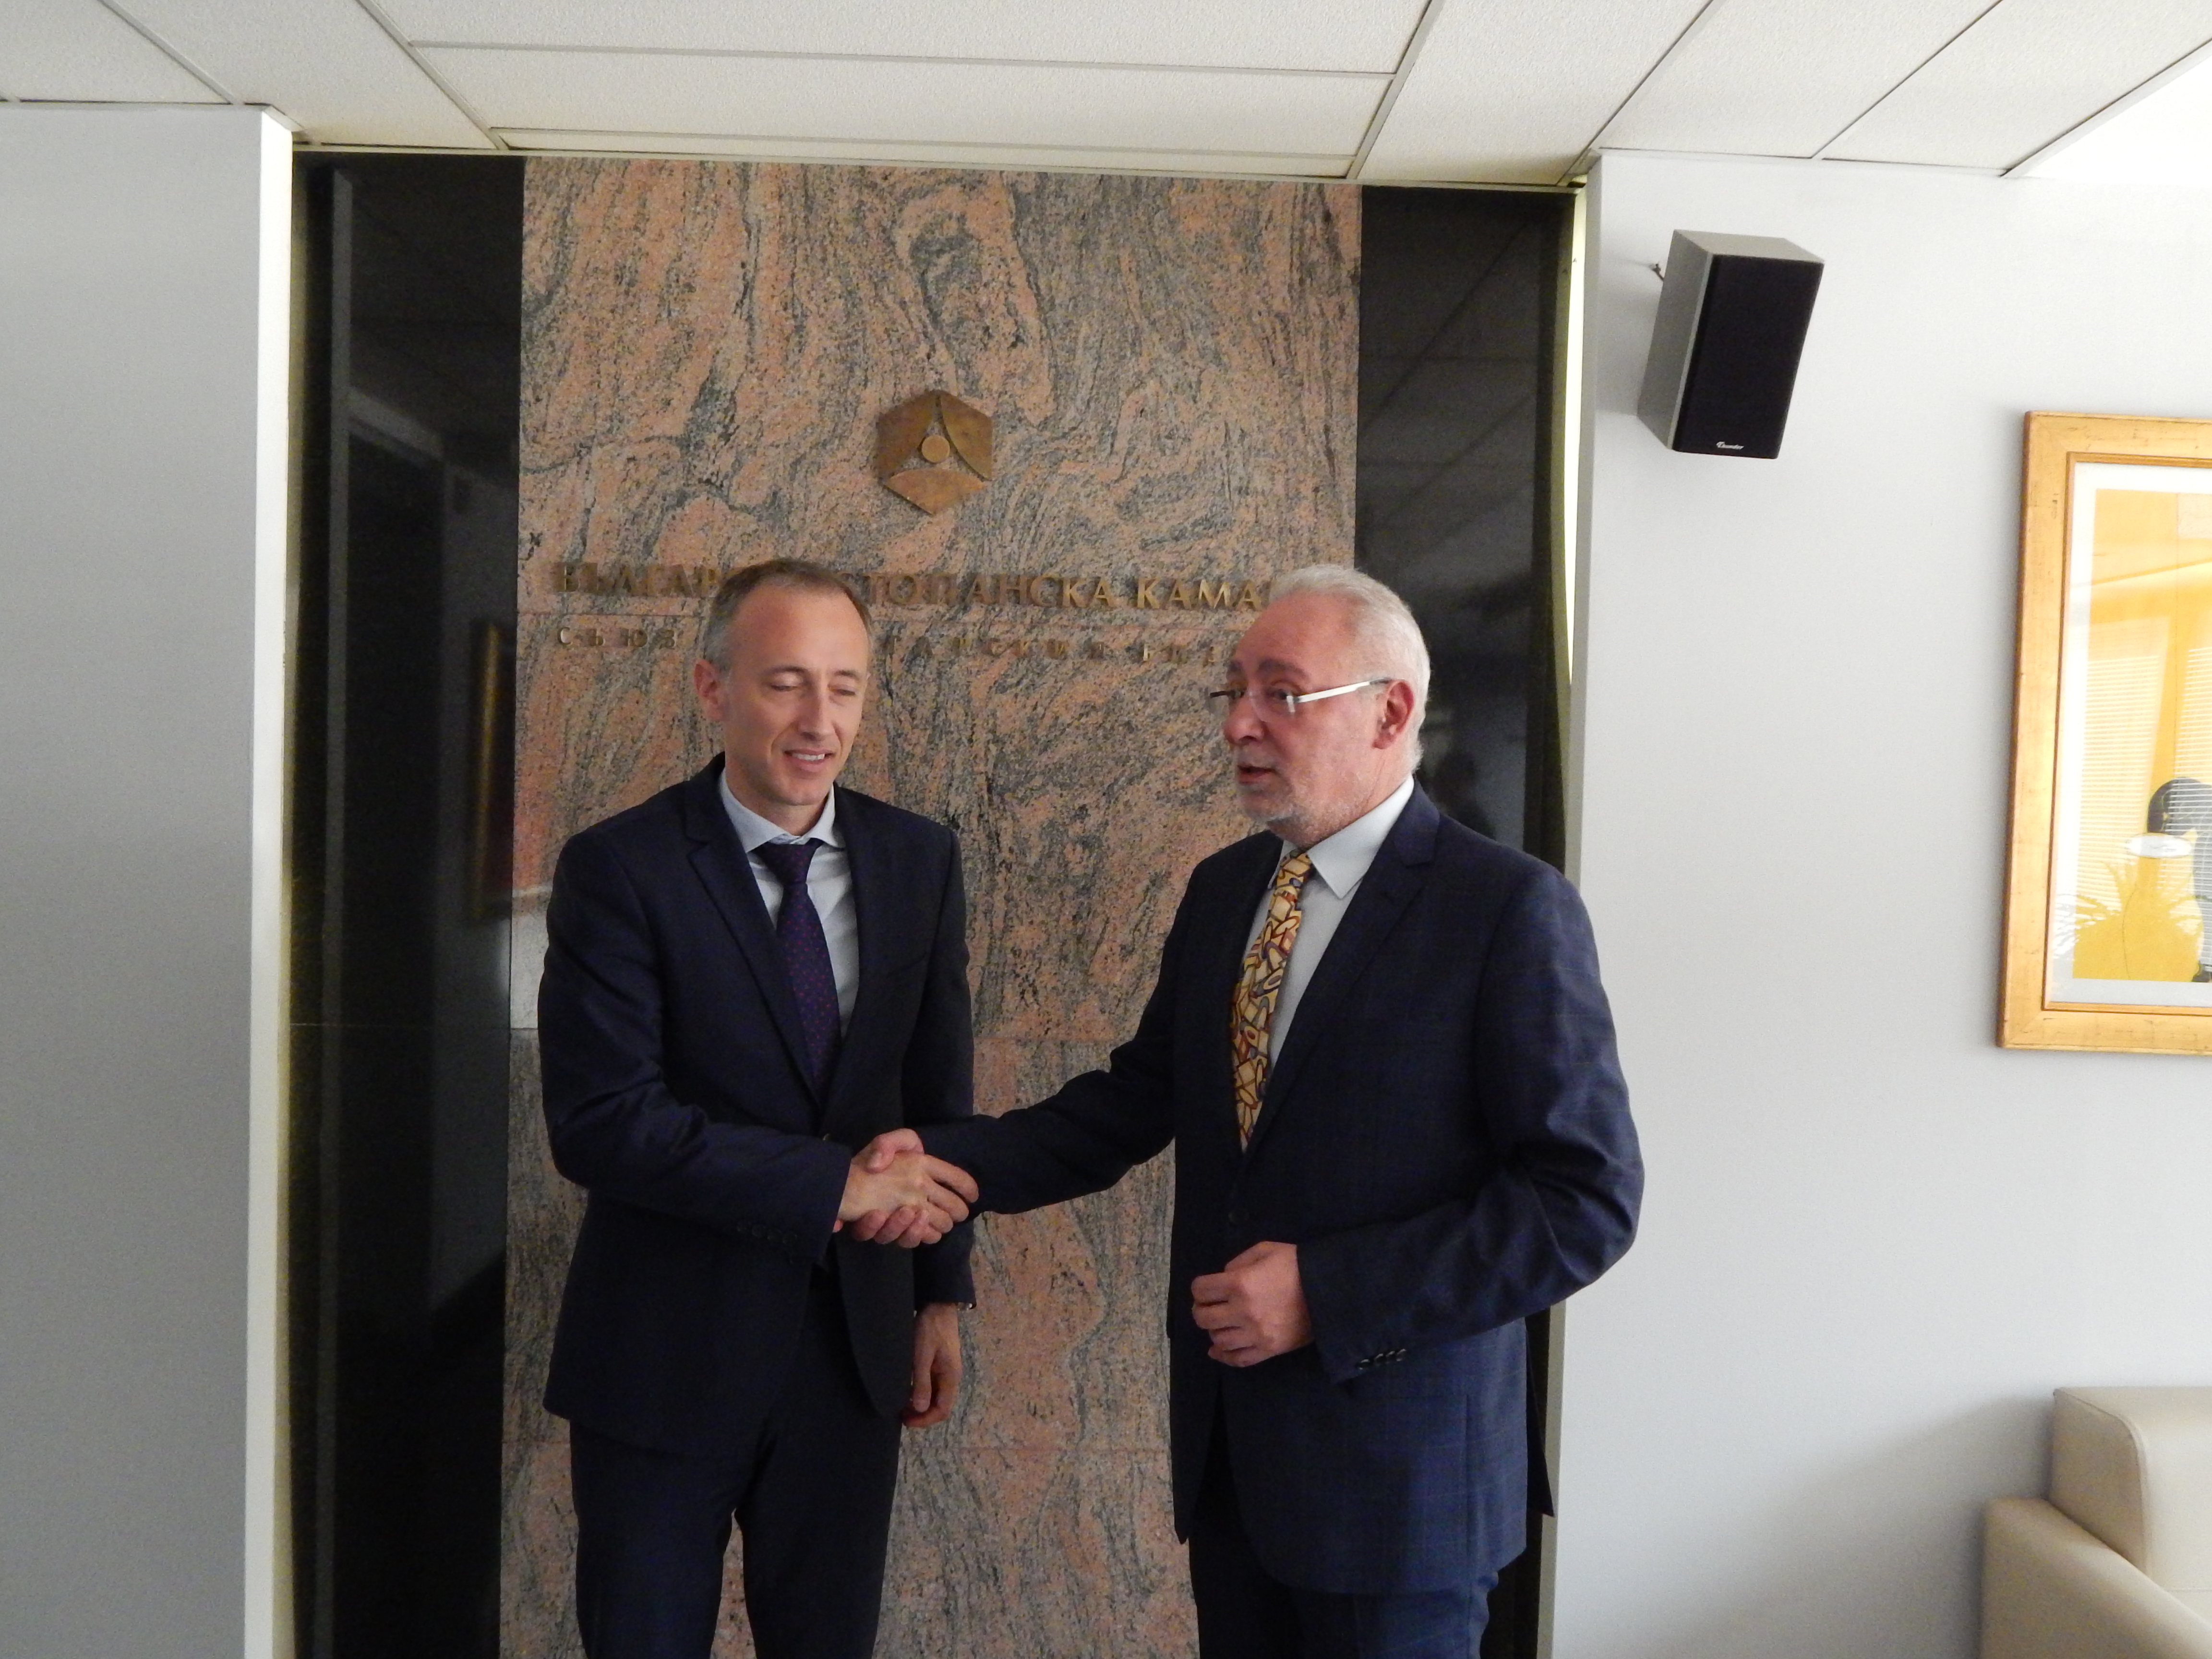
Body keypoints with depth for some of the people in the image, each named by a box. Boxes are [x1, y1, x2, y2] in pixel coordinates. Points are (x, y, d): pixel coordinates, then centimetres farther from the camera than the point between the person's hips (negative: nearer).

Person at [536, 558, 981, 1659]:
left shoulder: (919, 861, 2)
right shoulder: (619, 869, -12)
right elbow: (601, 1123, -20)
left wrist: (941, 1293, 9)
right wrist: (835, 1185, -22)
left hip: (852, 1345, 4)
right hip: (665, 1354, -3)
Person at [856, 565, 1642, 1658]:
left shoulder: (1510, 908, -15)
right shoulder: (1222, 890, 6)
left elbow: (1587, 1199, -17)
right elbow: (1139, 1099, 9)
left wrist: (1328, 1294, -21)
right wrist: (953, 1158, -6)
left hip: (1392, 1457, -6)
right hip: (1226, 1439, 6)